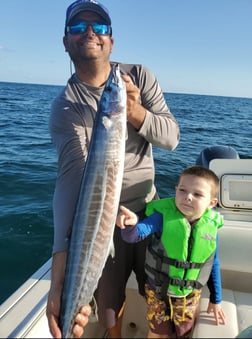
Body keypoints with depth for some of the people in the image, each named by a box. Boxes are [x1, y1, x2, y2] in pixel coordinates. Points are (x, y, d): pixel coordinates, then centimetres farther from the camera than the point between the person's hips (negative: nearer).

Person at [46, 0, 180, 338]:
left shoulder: (140, 77, -5)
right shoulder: (64, 107, -15)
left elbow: (171, 138, -10)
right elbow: (71, 176, -30)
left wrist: (137, 113, -33)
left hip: (148, 207, 3)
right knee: (109, 301, 14)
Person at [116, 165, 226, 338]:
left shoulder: (211, 226, -11)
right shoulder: (163, 216, -19)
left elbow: (213, 264, 1)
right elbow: (137, 234, -31)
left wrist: (216, 299, 10)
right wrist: (130, 224, -55)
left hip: (189, 296, 2)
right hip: (158, 292, -1)